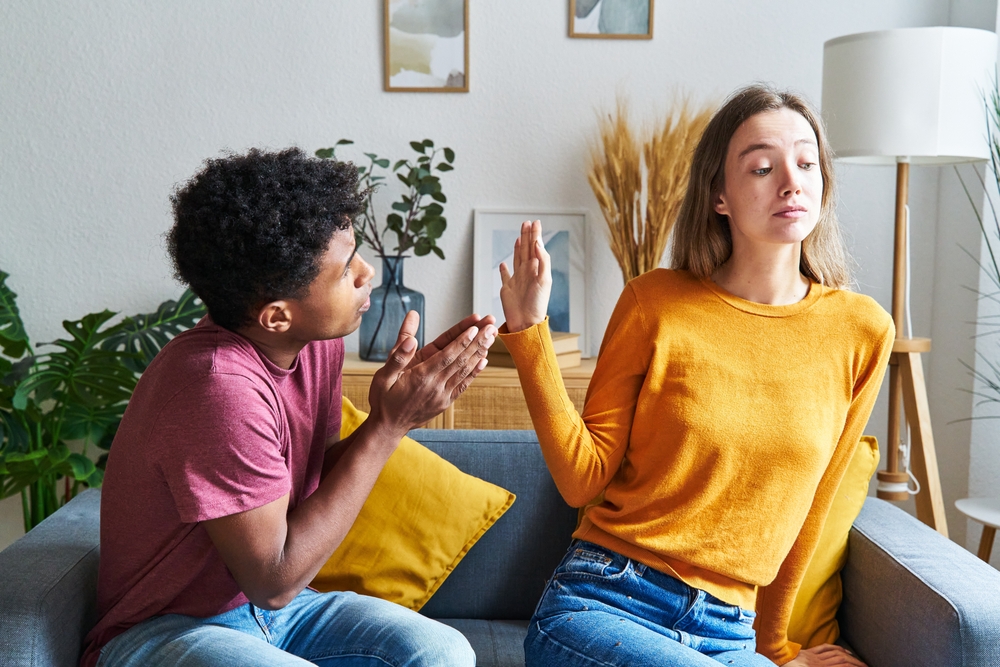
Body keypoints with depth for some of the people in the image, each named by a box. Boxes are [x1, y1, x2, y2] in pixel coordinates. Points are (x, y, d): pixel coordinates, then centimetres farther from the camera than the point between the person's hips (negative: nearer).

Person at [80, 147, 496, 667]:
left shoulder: (315, 338, -5)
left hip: (275, 607, 7)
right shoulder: (221, 387, -29)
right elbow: (273, 581, -23)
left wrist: (407, 390, -12)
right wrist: (388, 425, -23)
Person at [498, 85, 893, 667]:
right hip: (601, 600, -2)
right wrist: (529, 331, -13)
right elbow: (584, 479, -4)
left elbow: (812, 506, 9)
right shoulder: (654, 302, -3)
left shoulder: (861, 330, 2)